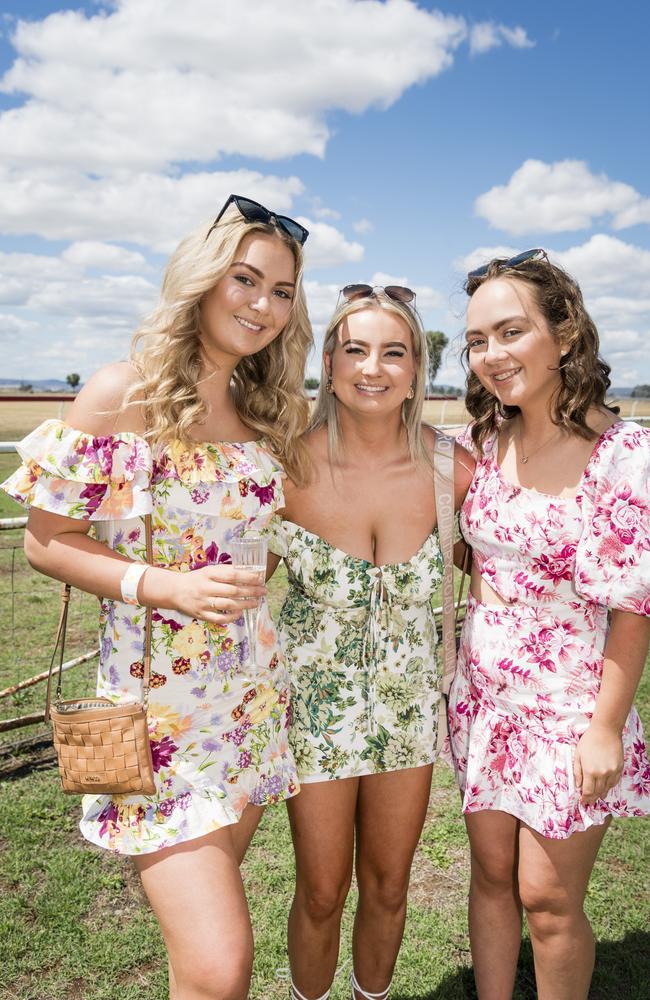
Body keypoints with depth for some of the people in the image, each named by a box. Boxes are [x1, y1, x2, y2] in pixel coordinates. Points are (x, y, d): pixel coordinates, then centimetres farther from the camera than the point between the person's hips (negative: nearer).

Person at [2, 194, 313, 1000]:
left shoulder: (268, 410, 7)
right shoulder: (123, 395, -10)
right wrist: (165, 586, -20)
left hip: (253, 698, 6)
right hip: (158, 701, -5)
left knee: (211, 894, 19)